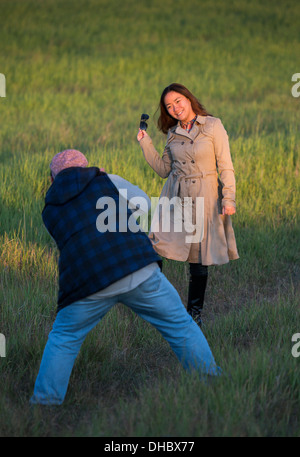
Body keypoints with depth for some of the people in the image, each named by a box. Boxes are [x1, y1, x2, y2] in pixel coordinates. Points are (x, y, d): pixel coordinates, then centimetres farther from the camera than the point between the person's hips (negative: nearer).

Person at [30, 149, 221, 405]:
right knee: (181, 326, 16)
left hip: (88, 284, 1)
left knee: (63, 339, 22)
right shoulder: (106, 181, 15)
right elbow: (143, 202, 28)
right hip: (139, 270, 0)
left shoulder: (50, 211, 20)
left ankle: (45, 402, 21)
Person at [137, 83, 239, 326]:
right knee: (156, 248, -8)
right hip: (175, 197, 4)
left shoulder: (213, 126, -4)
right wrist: (146, 144, 6)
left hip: (204, 197, -4)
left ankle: (195, 310, 16)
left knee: (199, 257, 2)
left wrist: (229, 199, -11)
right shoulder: (173, 133, 10)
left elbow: (226, 167, -5)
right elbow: (164, 169, 14)